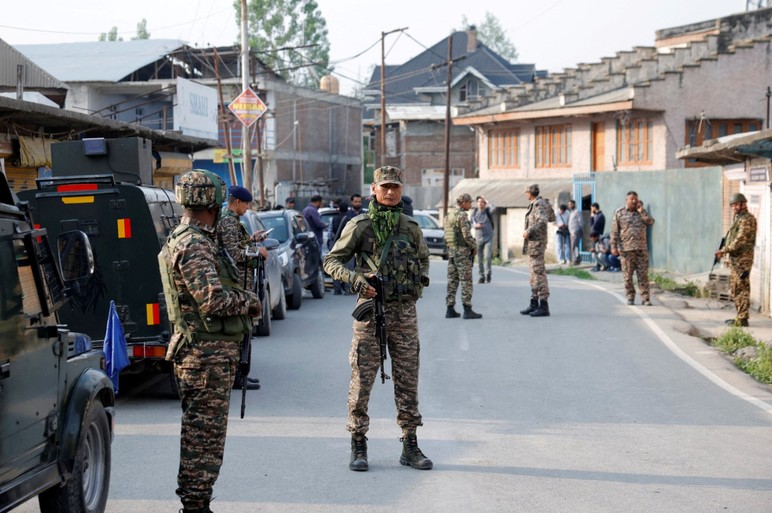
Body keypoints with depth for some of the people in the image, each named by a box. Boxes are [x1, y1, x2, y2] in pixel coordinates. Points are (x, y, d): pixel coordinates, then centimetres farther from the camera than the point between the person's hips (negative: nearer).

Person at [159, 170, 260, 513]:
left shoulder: (185, 240, 16)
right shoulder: (194, 245, -18)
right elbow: (213, 300, -25)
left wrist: (241, 297, 7)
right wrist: (249, 302, -8)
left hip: (204, 351, 11)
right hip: (208, 353, -11)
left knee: (201, 433, 16)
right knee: (204, 433, -6)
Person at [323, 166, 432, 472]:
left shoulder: (411, 227, 9)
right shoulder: (359, 226, -1)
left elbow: (423, 257, 26)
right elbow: (331, 262, -1)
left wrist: (423, 277, 4)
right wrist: (354, 278, -18)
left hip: (405, 312, 3)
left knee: (407, 380, 7)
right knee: (362, 380, -1)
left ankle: (410, 446, 14)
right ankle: (358, 446, 7)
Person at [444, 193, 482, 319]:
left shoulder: (448, 215, 12)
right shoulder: (462, 215, -14)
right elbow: (467, 234, -19)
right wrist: (474, 246, -4)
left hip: (451, 251, 8)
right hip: (463, 251, -8)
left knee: (452, 280, 9)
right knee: (466, 281, -5)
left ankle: (450, 310, 9)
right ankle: (467, 310, -6)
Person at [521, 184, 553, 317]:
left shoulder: (539, 204, -14)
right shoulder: (544, 203, 15)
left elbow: (542, 221, -27)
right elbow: (552, 218, 25)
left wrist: (528, 231, -22)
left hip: (536, 242, -11)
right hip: (532, 244, 11)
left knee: (539, 272, -11)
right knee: (534, 272, 13)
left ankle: (544, 306, -11)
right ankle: (534, 304, 19)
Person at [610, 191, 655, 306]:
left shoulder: (641, 212, 12)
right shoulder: (619, 213, 4)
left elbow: (651, 222, -4)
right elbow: (614, 231, 1)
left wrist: (641, 211, -7)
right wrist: (614, 246, -6)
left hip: (641, 248, 2)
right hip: (626, 249, -2)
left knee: (643, 275, -1)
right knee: (628, 275, 2)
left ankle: (645, 298, 0)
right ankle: (630, 298, 12)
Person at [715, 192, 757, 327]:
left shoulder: (747, 219, -13)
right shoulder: (738, 219, 19)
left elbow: (740, 240, -21)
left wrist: (725, 250, -19)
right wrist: (724, 250, 7)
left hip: (742, 259, -10)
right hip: (735, 259, 10)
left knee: (742, 289, -8)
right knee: (735, 289, 14)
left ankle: (742, 319, -7)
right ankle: (740, 316, 20)